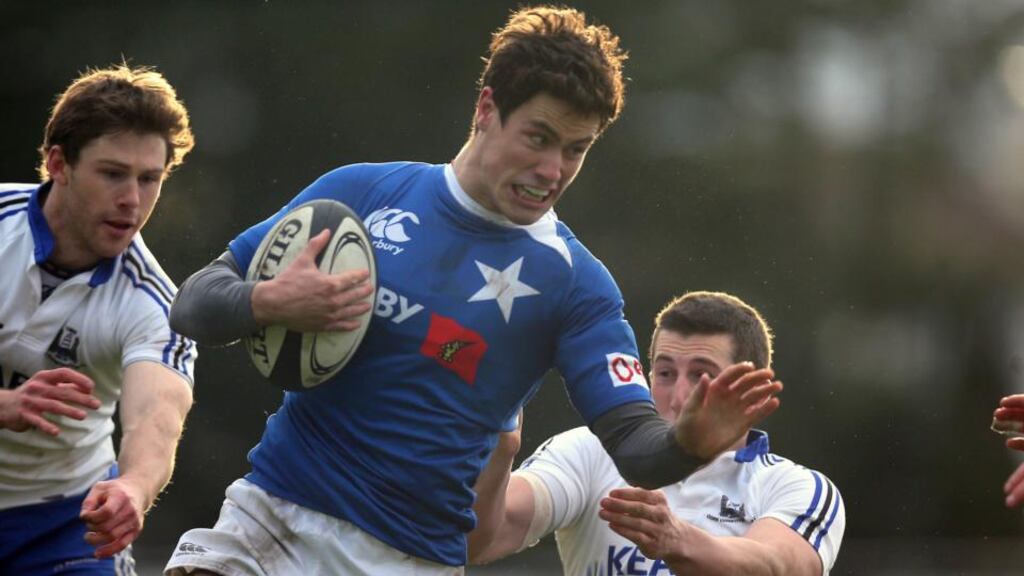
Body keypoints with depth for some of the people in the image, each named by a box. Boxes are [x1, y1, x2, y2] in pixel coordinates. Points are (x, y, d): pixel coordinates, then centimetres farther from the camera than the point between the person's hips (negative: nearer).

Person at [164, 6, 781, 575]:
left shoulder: (574, 283, -2)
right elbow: (193, 304, 4)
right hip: (267, 519, 1)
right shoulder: (362, 193, 2)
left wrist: (690, 442, -30)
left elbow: (634, 444, -7)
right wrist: (267, 304, -18)